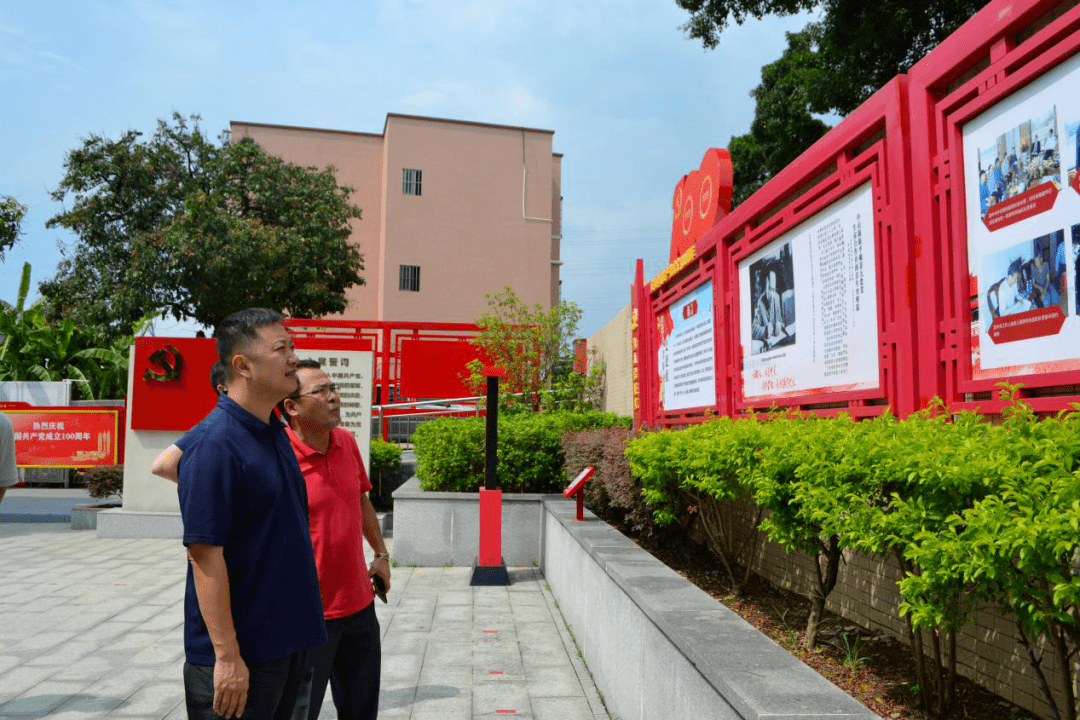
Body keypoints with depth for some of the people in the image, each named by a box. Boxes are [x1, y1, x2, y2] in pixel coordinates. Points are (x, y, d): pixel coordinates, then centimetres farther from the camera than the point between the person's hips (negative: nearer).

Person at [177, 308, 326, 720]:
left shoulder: (275, 433, 7)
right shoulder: (215, 444, -20)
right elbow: (205, 555, -22)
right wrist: (227, 656, -22)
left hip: (288, 642, 8)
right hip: (242, 654, -8)